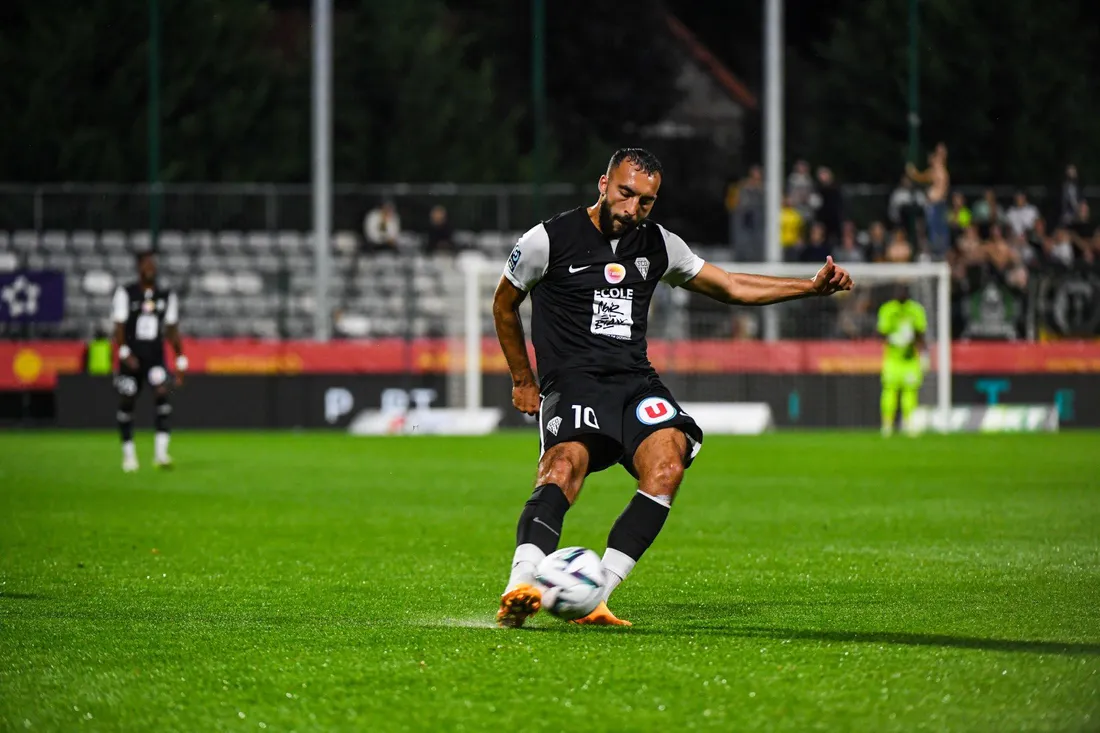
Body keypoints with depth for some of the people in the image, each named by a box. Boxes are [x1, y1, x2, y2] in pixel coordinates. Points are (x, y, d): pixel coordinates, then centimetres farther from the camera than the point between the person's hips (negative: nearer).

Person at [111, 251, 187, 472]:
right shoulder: (125, 293, -2)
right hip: (131, 358, -1)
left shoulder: (167, 296, 7)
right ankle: (128, 454, 20)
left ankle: (160, 452, -24)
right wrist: (125, 353, -19)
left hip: (155, 358, 1)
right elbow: (119, 327, -6)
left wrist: (181, 361, 9)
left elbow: (172, 330, 11)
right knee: (127, 403, 5)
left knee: (162, 394, -19)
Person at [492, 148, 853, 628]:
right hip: (572, 382, -4)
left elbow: (728, 286, 25)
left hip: (635, 381, 4)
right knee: (566, 466, -34)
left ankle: (593, 597, -28)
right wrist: (522, 380, 19)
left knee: (667, 466, -26)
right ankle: (519, 589, -50)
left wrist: (811, 287, 18)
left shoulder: (657, 245, 15)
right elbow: (504, 305, 17)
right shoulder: (549, 241, 2)